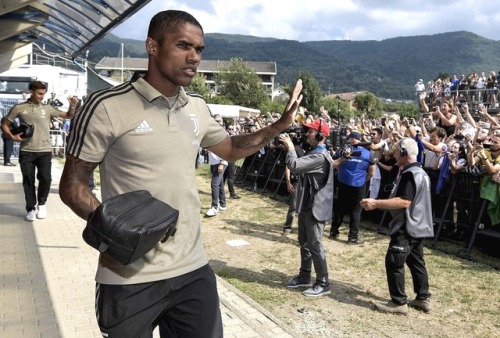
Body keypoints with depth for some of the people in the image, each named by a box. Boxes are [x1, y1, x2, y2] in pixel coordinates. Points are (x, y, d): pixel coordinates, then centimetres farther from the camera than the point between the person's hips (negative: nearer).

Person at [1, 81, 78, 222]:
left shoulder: (47, 108, 5)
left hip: (44, 151, 1)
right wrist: (12, 137, -8)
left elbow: (68, 116, 9)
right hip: (26, 151, -1)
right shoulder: (19, 108, 2)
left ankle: (41, 204, 23)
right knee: (28, 180, 4)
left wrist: (73, 106, -10)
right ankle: (31, 209, 16)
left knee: (46, 178, -1)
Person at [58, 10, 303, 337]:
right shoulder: (107, 106, -12)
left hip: (193, 270, 5)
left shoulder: (198, 107, 6)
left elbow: (230, 148, 22)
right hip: (130, 279, -5)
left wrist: (279, 126, 8)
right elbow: (72, 184, -7)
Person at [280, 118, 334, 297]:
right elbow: (298, 166, 14)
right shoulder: (313, 152, 13)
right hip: (306, 204, 10)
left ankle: (323, 284, 6)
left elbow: (295, 166, -30)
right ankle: (304, 276, 31)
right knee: (304, 243, 18)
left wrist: (290, 147, -16)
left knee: (315, 245, -3)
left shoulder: (320, 156, -22)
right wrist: (289, 147, 2)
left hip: (315, 207, -10)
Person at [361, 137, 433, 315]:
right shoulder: (420, 172, 15)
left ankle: (399, 302, 1)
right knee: (416, 262, 16)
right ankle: (423, 298, 24)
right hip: (418, 226, 11)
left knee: (393, 262, -5)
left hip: (407, 227, -10)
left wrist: (376, 203, -26)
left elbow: (404, 202, -27)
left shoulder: (409, 174, -19)